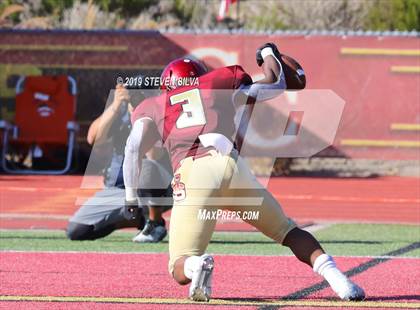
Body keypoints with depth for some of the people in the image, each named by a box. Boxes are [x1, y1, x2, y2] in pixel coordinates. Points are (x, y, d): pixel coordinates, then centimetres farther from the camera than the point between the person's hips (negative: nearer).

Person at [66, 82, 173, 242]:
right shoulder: (120, 111, -4)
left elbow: (154, 155, -33)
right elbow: (94, 139, -18)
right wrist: (115, 106, -28)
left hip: (159, 193, -5)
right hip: (117, 190, 5)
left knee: (146, 166, -39)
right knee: (75, 231, -8)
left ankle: (156, 223, -14)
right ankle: (137, 220, 13)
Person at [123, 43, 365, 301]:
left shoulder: (152, 107, 26)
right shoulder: (220, 83, 29)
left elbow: (134, 147, 8)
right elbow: (275, 84, 39)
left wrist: (131, 200, 10)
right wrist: (269, 53, 59)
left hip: (192, 173, -2)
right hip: (233, 165, 2)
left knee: (181, 270, 4)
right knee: (287, 230, 23)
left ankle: (196, 265, -34)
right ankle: (335, 277, -1)